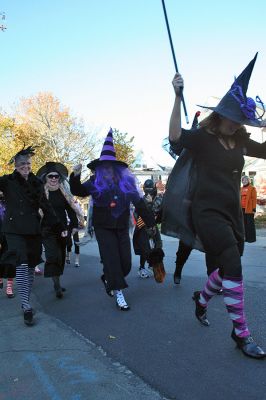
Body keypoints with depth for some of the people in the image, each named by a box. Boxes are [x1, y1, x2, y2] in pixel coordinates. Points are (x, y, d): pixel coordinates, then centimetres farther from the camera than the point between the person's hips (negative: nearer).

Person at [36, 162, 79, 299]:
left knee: (61, 257, 10)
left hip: (62, 229, 5)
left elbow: (70, 209, 11)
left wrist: (74, 225, 3)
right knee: (53, 256, -16)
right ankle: (57, 285, -9)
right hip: (47, 230, -4)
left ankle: (57, 284, 23)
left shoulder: (64, 193, 9)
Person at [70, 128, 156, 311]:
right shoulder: (95, 182, -1)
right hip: (103, 227, -2)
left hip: (122, 227, 3)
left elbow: (139, 202, 4)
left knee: (126, 262, 4)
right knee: (112, 259, -8)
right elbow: (78, 191, 0)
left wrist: (150, 221, 5)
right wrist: (76, 176, -20)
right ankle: (119, 294, 3)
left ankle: (108, 279, 32)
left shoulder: (126, 181, 1)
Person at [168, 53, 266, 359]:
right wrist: (178, 97, -28)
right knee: (233, 267, -14)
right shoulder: (202, 137, -7)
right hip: (208, 212, -7)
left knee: (229, 268, 15)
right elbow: (175, 136, -25)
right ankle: (241, 333, 1)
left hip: (232, 212, 7)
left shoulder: (239, 143, 10)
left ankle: (201, 299, 44)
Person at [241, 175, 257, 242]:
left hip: (249, 209, -6)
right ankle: (247, 237, 16)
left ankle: (252, 238, 2)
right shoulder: (242, 189, 16)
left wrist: (254, 209, -13)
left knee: (250, 224, -3)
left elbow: (254, 199, -8)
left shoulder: (252, 188, -3)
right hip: (243, 209, 6)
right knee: (245, 224, 9)